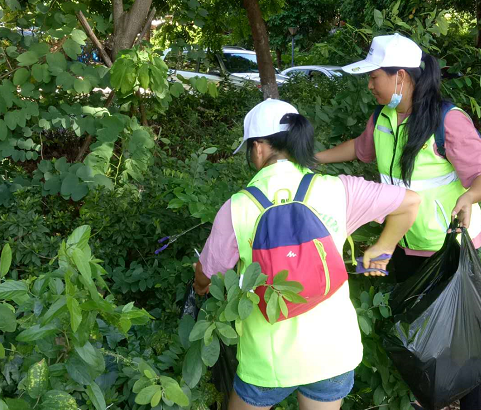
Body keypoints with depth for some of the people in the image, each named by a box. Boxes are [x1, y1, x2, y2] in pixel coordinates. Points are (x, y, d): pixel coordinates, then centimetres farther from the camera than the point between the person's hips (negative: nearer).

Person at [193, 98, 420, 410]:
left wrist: (201, 286, 26)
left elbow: (206, 272, 2)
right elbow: (411, 201, -1)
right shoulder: (336, 190, -10)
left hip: (271, 357, -2)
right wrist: (382, 249, 14)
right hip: (334, 348, 2)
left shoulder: (238, 208, -13)